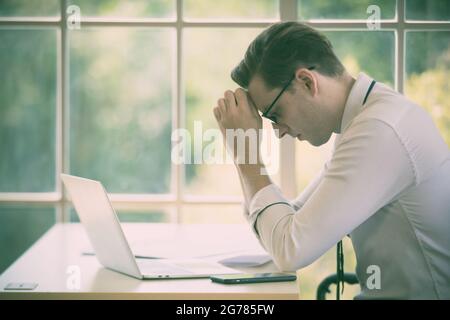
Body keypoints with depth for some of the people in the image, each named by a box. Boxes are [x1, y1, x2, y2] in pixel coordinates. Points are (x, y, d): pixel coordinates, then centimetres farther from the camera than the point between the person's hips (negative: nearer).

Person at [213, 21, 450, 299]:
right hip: (385, 292, 8)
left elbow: (291, 250, -21)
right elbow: (289, 223, 10)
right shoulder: (364, 117, 6)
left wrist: (246, 153, -12)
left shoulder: (380, 130, -22)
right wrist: (245, 155, 0)